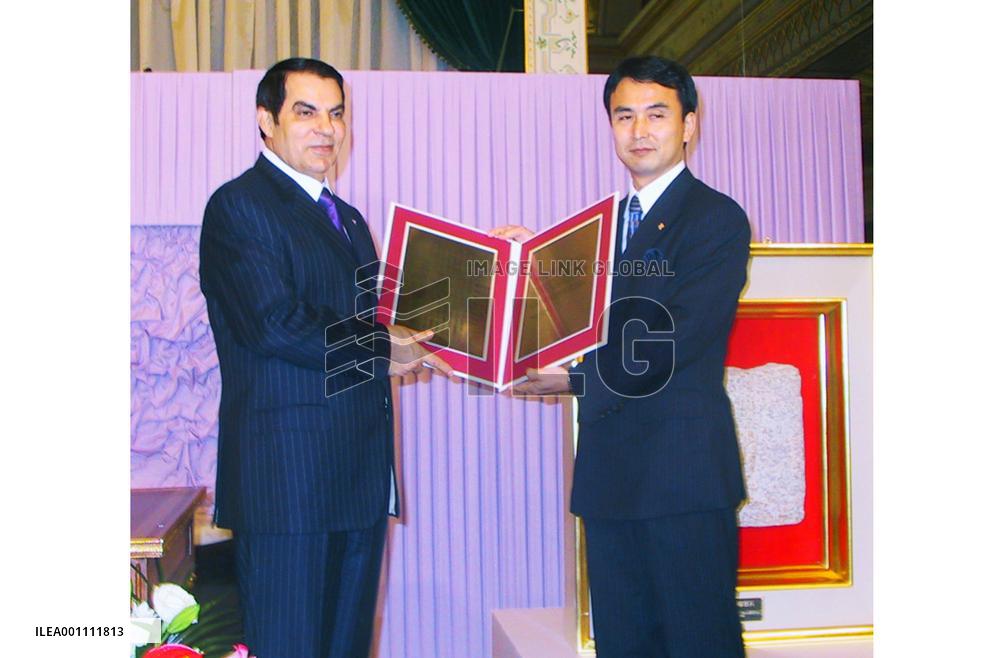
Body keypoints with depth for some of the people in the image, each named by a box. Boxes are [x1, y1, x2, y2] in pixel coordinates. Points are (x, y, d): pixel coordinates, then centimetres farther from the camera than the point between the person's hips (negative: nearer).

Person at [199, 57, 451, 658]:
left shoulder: (348, 218, 21)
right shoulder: (238, 206, -6)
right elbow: (276, 324, -19)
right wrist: (383, 351, -10)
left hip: (361, 472, 8)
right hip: (286, 471, -8)